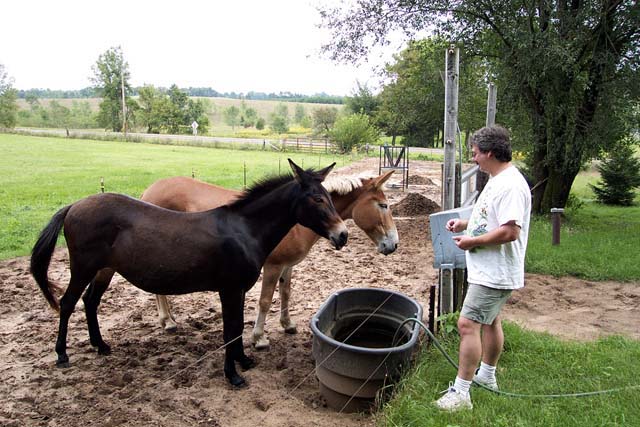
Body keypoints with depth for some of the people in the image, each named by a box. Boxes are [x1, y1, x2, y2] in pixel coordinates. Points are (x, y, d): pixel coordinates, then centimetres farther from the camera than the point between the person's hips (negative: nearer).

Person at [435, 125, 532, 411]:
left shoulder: (510, 185, -23)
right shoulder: (496, 180, 11)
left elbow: (510, 230, -31)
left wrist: (472, 241, -21)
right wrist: (466, 224, 8)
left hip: (494, 273, -11)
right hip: (490, 270, 11)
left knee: (468, 324, -9)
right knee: (490, 321, 22)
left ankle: (460, 393, 0)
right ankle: (487, 375, 40)